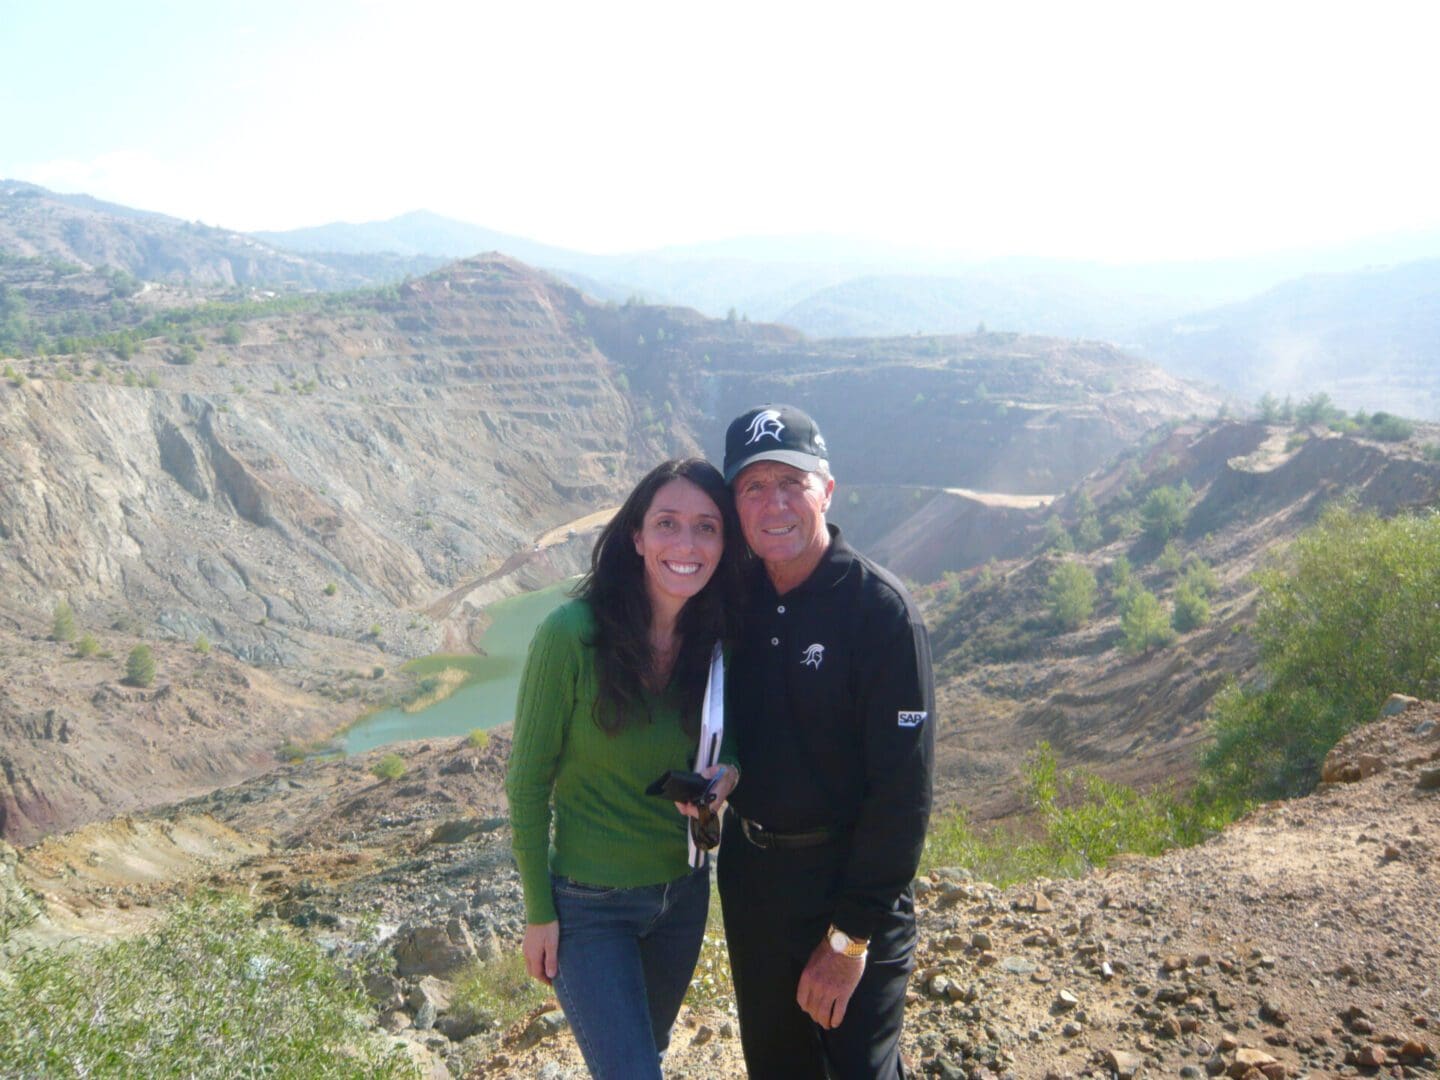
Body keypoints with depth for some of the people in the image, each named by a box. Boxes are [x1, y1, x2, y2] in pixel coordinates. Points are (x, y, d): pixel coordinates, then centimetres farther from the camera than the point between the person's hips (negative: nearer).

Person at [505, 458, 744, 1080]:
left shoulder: (715, 641, -8)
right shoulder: (572, 633, -23)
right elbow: (528, 781, -14)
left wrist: (727, 774, -18)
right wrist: (538, 912, -9)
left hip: (683, 891, 6)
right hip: (589, 905, -5)